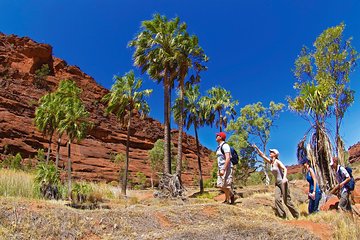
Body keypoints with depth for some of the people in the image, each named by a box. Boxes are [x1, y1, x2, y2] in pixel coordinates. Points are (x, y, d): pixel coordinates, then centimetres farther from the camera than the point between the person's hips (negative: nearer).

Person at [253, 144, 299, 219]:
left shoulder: (277, 161, -12)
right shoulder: (270, 162, 8)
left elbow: (285, 169, -24)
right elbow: (262, 155, 11)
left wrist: (284, 178, -39)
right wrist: (256, 148, 6)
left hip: (283, 182, -7)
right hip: (277, 183, 7)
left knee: (286, 200, -5)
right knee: (277, 199, -9)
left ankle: (296, 215, 12)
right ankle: (282, 216, -5)